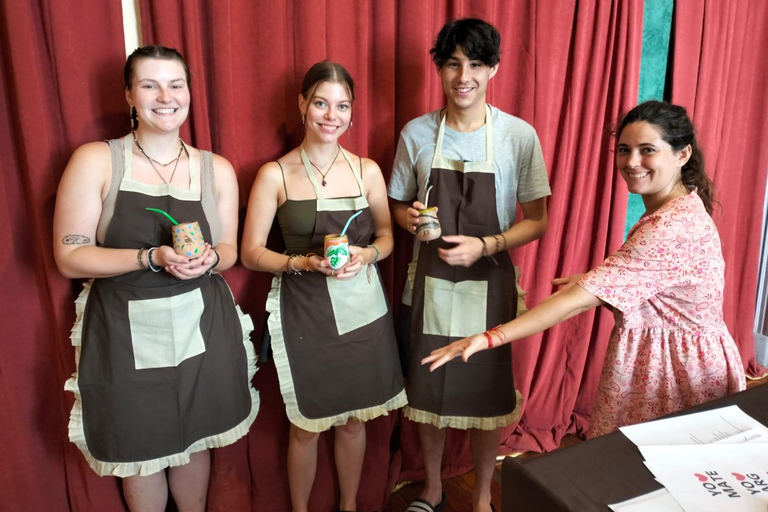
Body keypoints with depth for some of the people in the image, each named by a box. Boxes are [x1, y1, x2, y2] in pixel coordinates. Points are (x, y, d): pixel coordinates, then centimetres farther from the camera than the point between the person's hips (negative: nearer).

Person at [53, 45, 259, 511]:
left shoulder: (217, 169, 2)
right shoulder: (96, 161, -7)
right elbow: (69, 257, -9)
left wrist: (210, 259, -14)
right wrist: (153, 258, -22)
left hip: (202, 327, 2)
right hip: (127, 331, -2)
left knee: (194, 441, 18)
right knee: (140, 450, 14)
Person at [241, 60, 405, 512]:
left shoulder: (367, 170, 1)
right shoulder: (274, 175, -6)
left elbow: (386, 236, 10)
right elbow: (251, 253, -4)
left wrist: (366, 255, -12)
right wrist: (304, 263, -20)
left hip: (361, 308, 3)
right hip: (304, 310, -2)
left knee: (354, 419, 15)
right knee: (307, 425, 9)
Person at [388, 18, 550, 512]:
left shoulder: (519, 136, -7)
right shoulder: (416, 134, -1)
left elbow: (536, 221, -3)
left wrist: (485, 245, -19)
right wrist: (409, 217, -14)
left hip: (489, 285, -1)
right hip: (429, 283, 2)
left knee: (487, 394, 10)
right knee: (428, 391, 14)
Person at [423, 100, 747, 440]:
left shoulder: (674, 227, -28)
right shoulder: (677, 208, 5)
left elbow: (579, 299, -33)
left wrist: (489, 338, -33)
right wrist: (594, 278, 5)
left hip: (677, 371, -9)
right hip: (654, 358, 9)